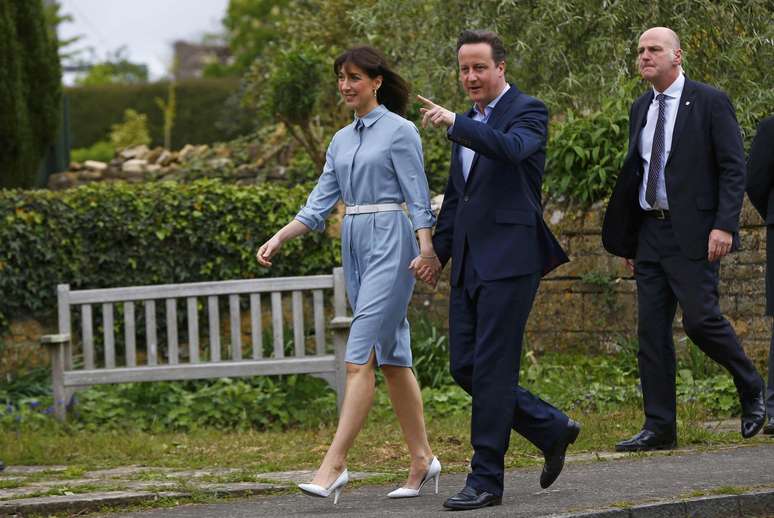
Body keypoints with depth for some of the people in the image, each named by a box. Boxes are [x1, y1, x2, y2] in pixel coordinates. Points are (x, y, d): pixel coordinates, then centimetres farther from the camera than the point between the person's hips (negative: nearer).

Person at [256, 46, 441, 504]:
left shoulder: (399, 131, -6)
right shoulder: (342, 140, 16)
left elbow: (419, 196, -11)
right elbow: (320, 204, 13)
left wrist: (427, 247, -24)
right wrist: (278, 239, 1)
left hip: (390, 245, -8)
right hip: (355, 247, 8)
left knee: (360, 359, -14)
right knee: (392, 356, 10)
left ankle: (334, 466, -18)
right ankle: (422, 459, 16)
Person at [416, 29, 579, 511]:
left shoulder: (528, 112, -5)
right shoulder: (469, 123, 19)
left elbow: (511, 148, -27)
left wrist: (453, 123, -27)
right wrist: (438, 252, 19)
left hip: (510, 258, -8)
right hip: (470, 262, 8)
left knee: (492, 368, -9)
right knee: (465, 367, 6)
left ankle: (486, 479, -4)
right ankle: (553, 429, 21)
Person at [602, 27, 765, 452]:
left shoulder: (709, 102, -4)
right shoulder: (641, 109, 15)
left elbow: (733, 168, -8)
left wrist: (725, 225, -19)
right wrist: (626, 241, 17)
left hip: (693, 231, -6)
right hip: (650, 231, 7)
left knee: (700, 318, -14)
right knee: (651, 330, 2)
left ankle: (750, 388, 12)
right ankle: (659, 428, 5)